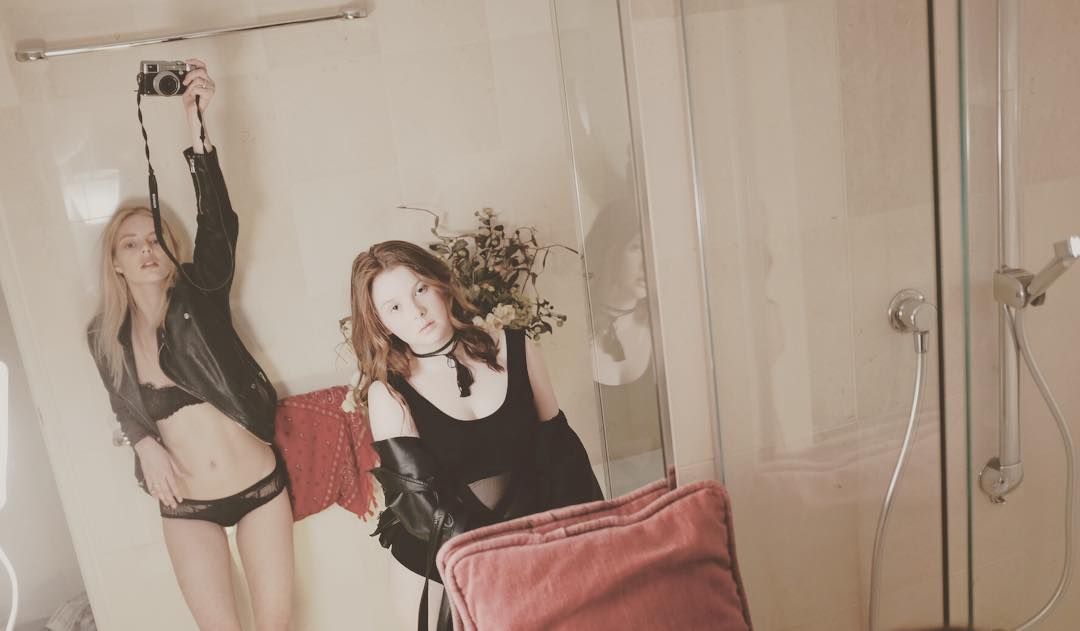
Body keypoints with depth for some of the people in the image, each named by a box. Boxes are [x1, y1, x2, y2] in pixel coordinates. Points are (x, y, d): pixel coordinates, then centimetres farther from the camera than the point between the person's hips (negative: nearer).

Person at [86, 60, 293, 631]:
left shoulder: (200, 296, -9)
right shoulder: (104, 336, -2)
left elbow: (219, 229, -28)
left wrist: (199, 132, -38)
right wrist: (146, 444, -5)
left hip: (261, 486, -1)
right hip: (187, 505, 2)